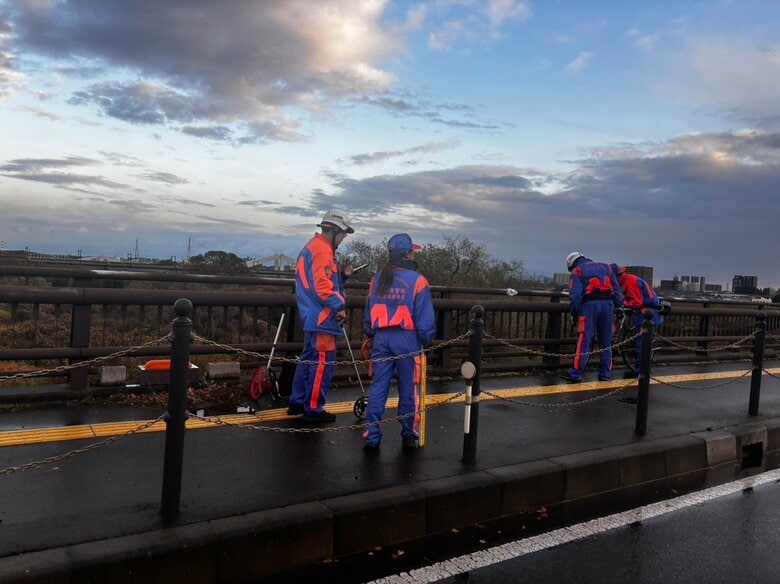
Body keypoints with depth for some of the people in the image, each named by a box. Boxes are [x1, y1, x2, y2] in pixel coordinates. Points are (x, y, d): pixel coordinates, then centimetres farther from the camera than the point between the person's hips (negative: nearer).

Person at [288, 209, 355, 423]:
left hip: (312, 316, 11)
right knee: (322, 363, -4)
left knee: (309, 358, 17)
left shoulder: (311, 247, 18)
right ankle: (313, 408, 3)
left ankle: (297, 402, 25)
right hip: (322, 317, -11)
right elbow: (323, 286, -23)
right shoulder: (322, 250, -15)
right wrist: (339, 306, -15)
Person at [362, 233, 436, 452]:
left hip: (381, 338, 4)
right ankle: (409, 434, 19)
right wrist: (426, 341, 3)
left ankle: (372, 436, 7)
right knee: (408, 389, 8)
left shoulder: (377, 278, 6)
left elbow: (368, 312, 11)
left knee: (378, 388, 7)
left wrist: (371, 335, 21)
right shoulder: (417, 280, -9)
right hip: (407, 339, -4)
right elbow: (425, 317, -9)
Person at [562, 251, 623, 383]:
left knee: (584, 341, -4)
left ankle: (575, 374, -4)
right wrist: (618, 306, 19)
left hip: (590, 304, -4)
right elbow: (617, 289, 17)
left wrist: (575, 313, 1)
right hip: (608, 303, 4)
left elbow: (575, 295, -4)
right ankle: (605, 374, 16)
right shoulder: (605, 267, 24)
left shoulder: (577, 271, 9)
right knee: (606, 341, 12)